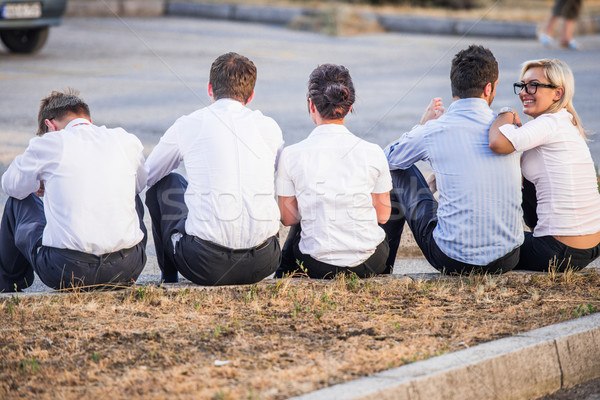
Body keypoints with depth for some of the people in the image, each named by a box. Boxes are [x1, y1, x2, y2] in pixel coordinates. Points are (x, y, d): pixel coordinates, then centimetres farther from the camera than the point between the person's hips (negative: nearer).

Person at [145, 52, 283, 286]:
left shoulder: (188, 125, 2)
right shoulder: (269, 127, 8)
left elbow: (144, 177, 18)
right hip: (262, 265, 2)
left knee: (163, 183, 23)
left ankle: (169, 276, 35)